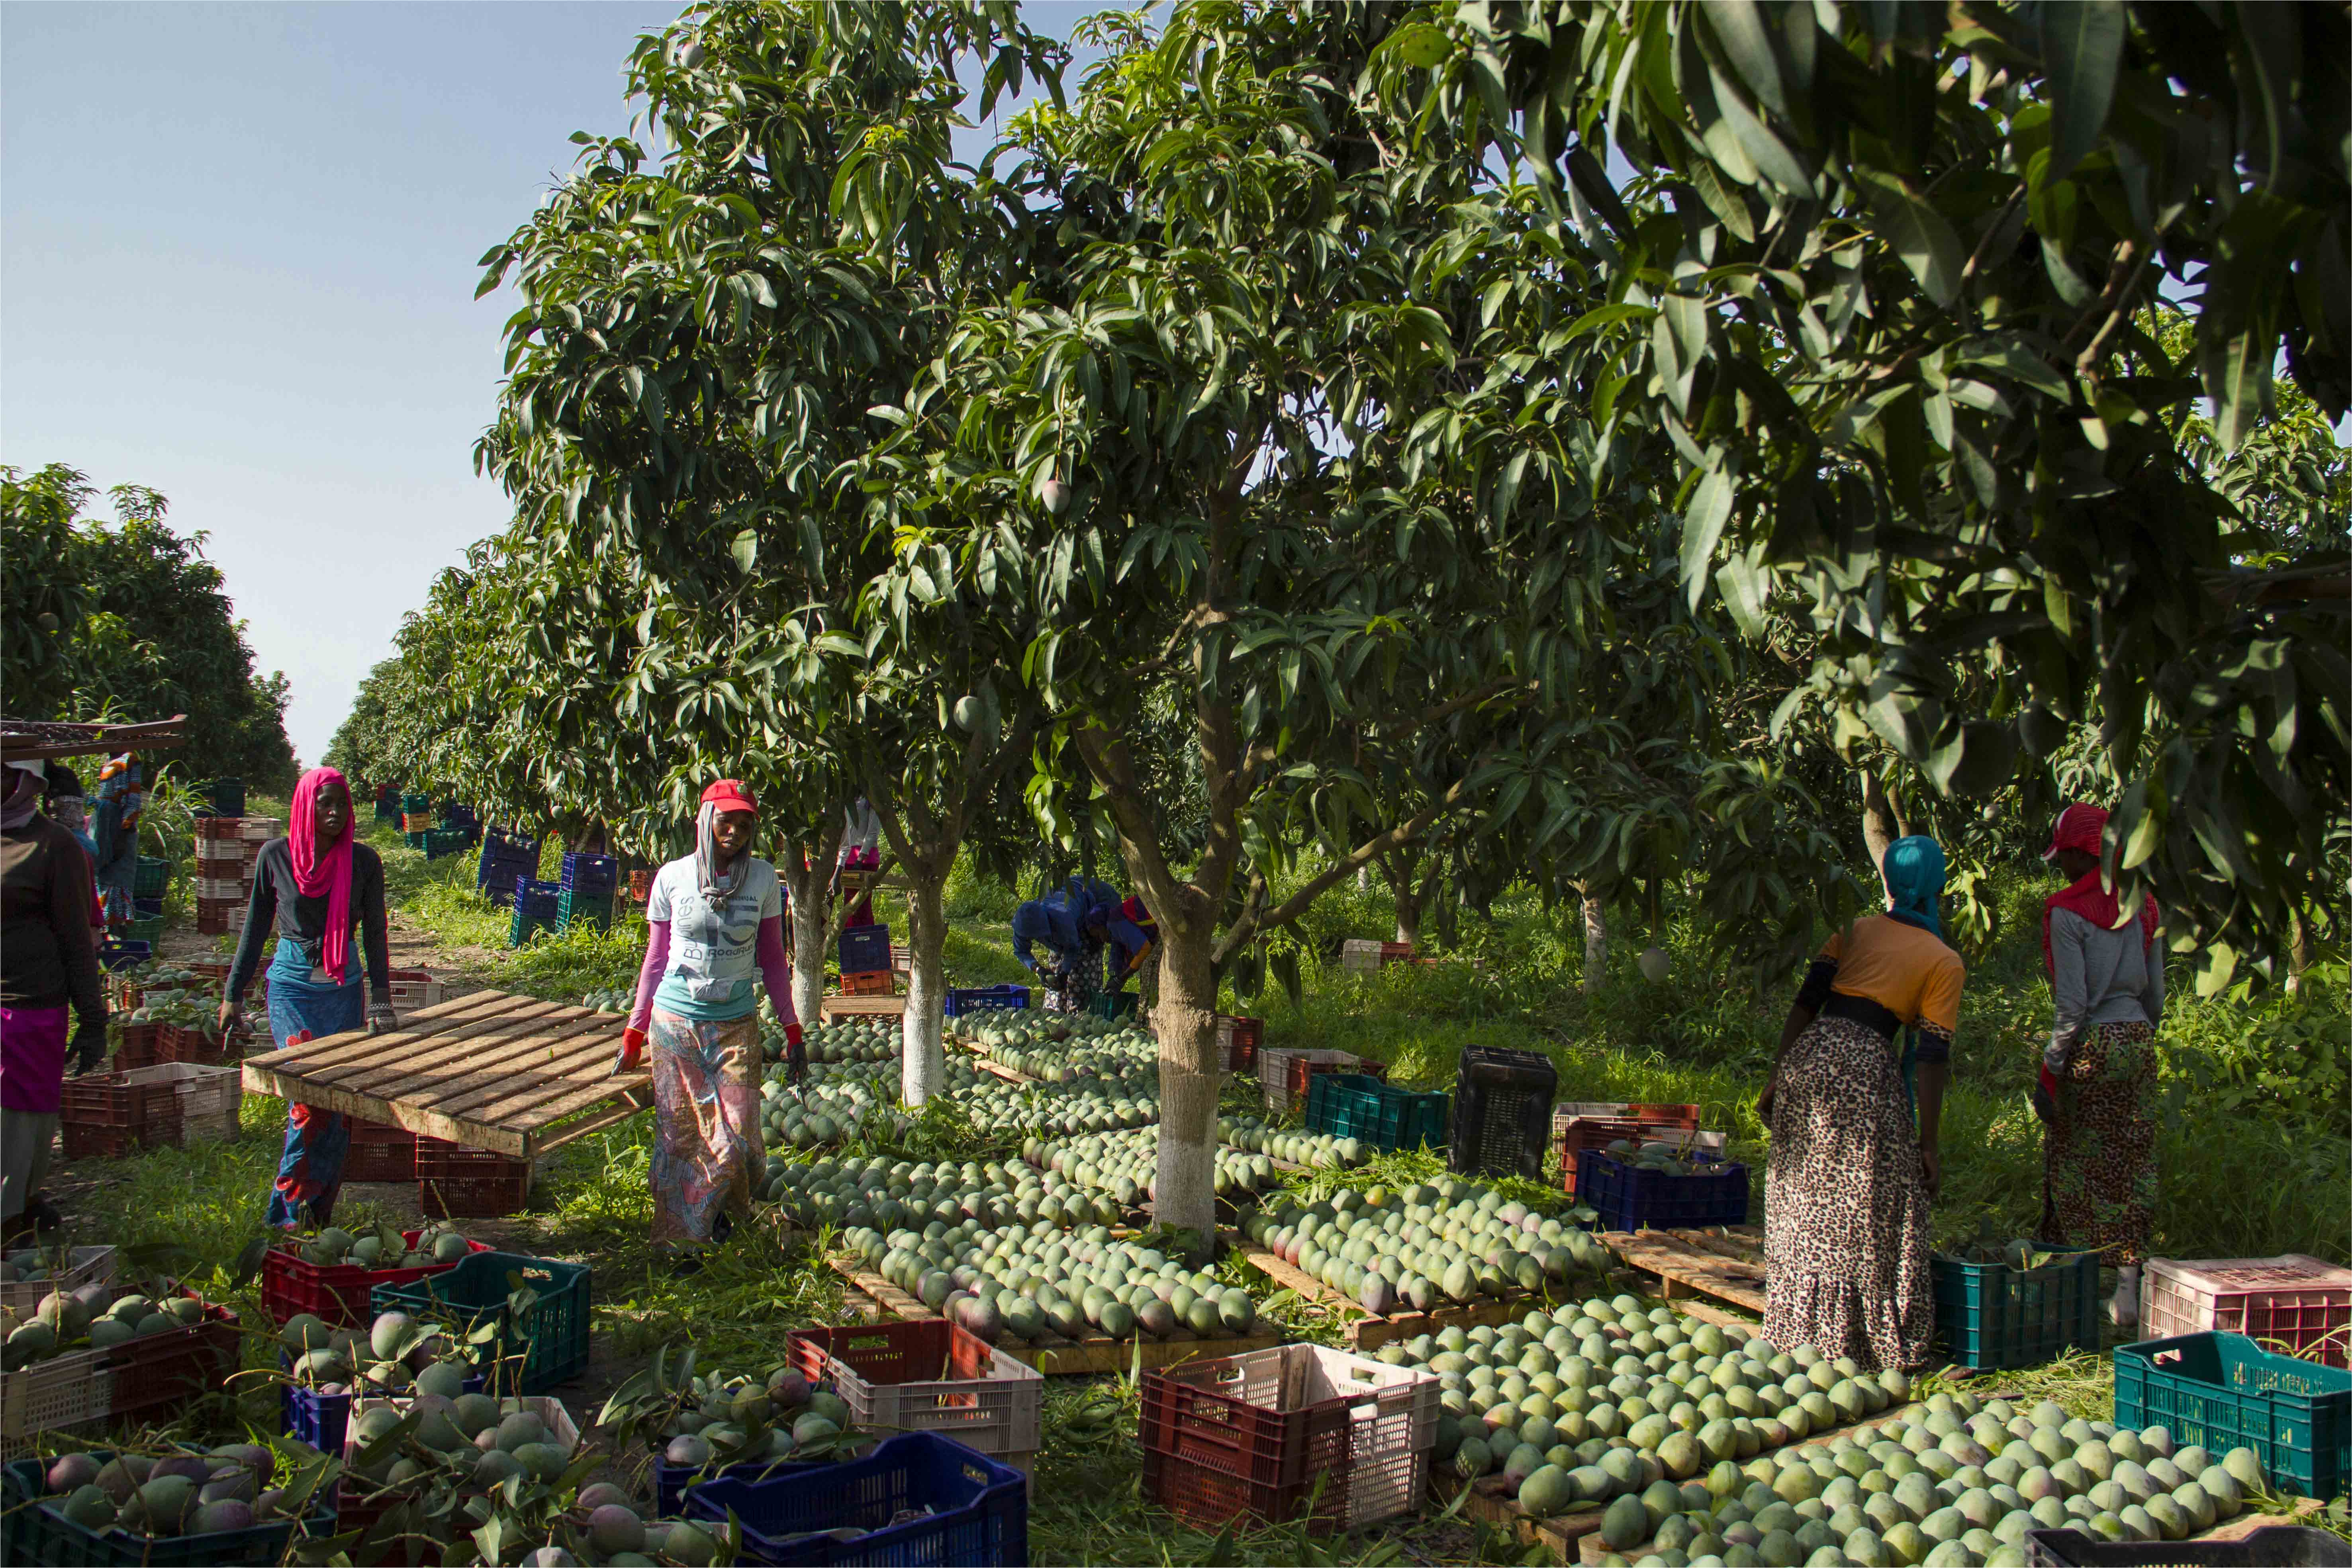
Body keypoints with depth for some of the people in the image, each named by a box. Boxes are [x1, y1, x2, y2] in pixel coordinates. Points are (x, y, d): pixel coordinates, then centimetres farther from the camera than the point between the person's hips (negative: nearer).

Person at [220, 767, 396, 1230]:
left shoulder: (364, 861, 0)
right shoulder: (276, 856, -1)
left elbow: (374, 933, 2)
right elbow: (256, 928, 7)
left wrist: (380, 1001, -5)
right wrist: (233, 994, 9)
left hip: (344, 989, 2)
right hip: (292, 987, -2)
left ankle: (320, 1211, 16)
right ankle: (290, 1209, 0)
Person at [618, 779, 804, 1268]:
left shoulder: (763, 880, 2)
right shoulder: (672, 878, 0)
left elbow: (772, 958, 9)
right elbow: (656, 960, 8)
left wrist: (792, 1032, 8)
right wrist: (635, 1034, 8)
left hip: (736, 1025, 0)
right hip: (676, 1021, 0)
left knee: (738, 1139, -5)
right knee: (678, 1137, 1)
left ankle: (725, 1204, 27)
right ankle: (679, 1245, 17)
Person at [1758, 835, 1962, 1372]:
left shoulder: (1856, 931, 17)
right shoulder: (1944, 963, 6)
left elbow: (1806, 1003, 10)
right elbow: (1933, 1057, 0)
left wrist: (1777, 1078, 12)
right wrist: (1929, 1143, 2)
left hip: (1809, 1055, 4)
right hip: (1865, 1067, -4)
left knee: (1804, 1203, 12)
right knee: (1871, 1213, 5)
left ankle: (1803, 1333, 20)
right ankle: (1877, 1343, 11)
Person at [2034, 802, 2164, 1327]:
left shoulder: (2067, 912, -11)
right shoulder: (2142, 906, 8)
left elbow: (2072, 1003, -15)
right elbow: (2156, 992, 13)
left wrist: (2050, 1070, -10)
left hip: (2091, 1046, -6)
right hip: (2137, 1040, 6)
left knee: (2072, 1164, 4)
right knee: (2134, 1161, 9)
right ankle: (2130, 1283, 9)